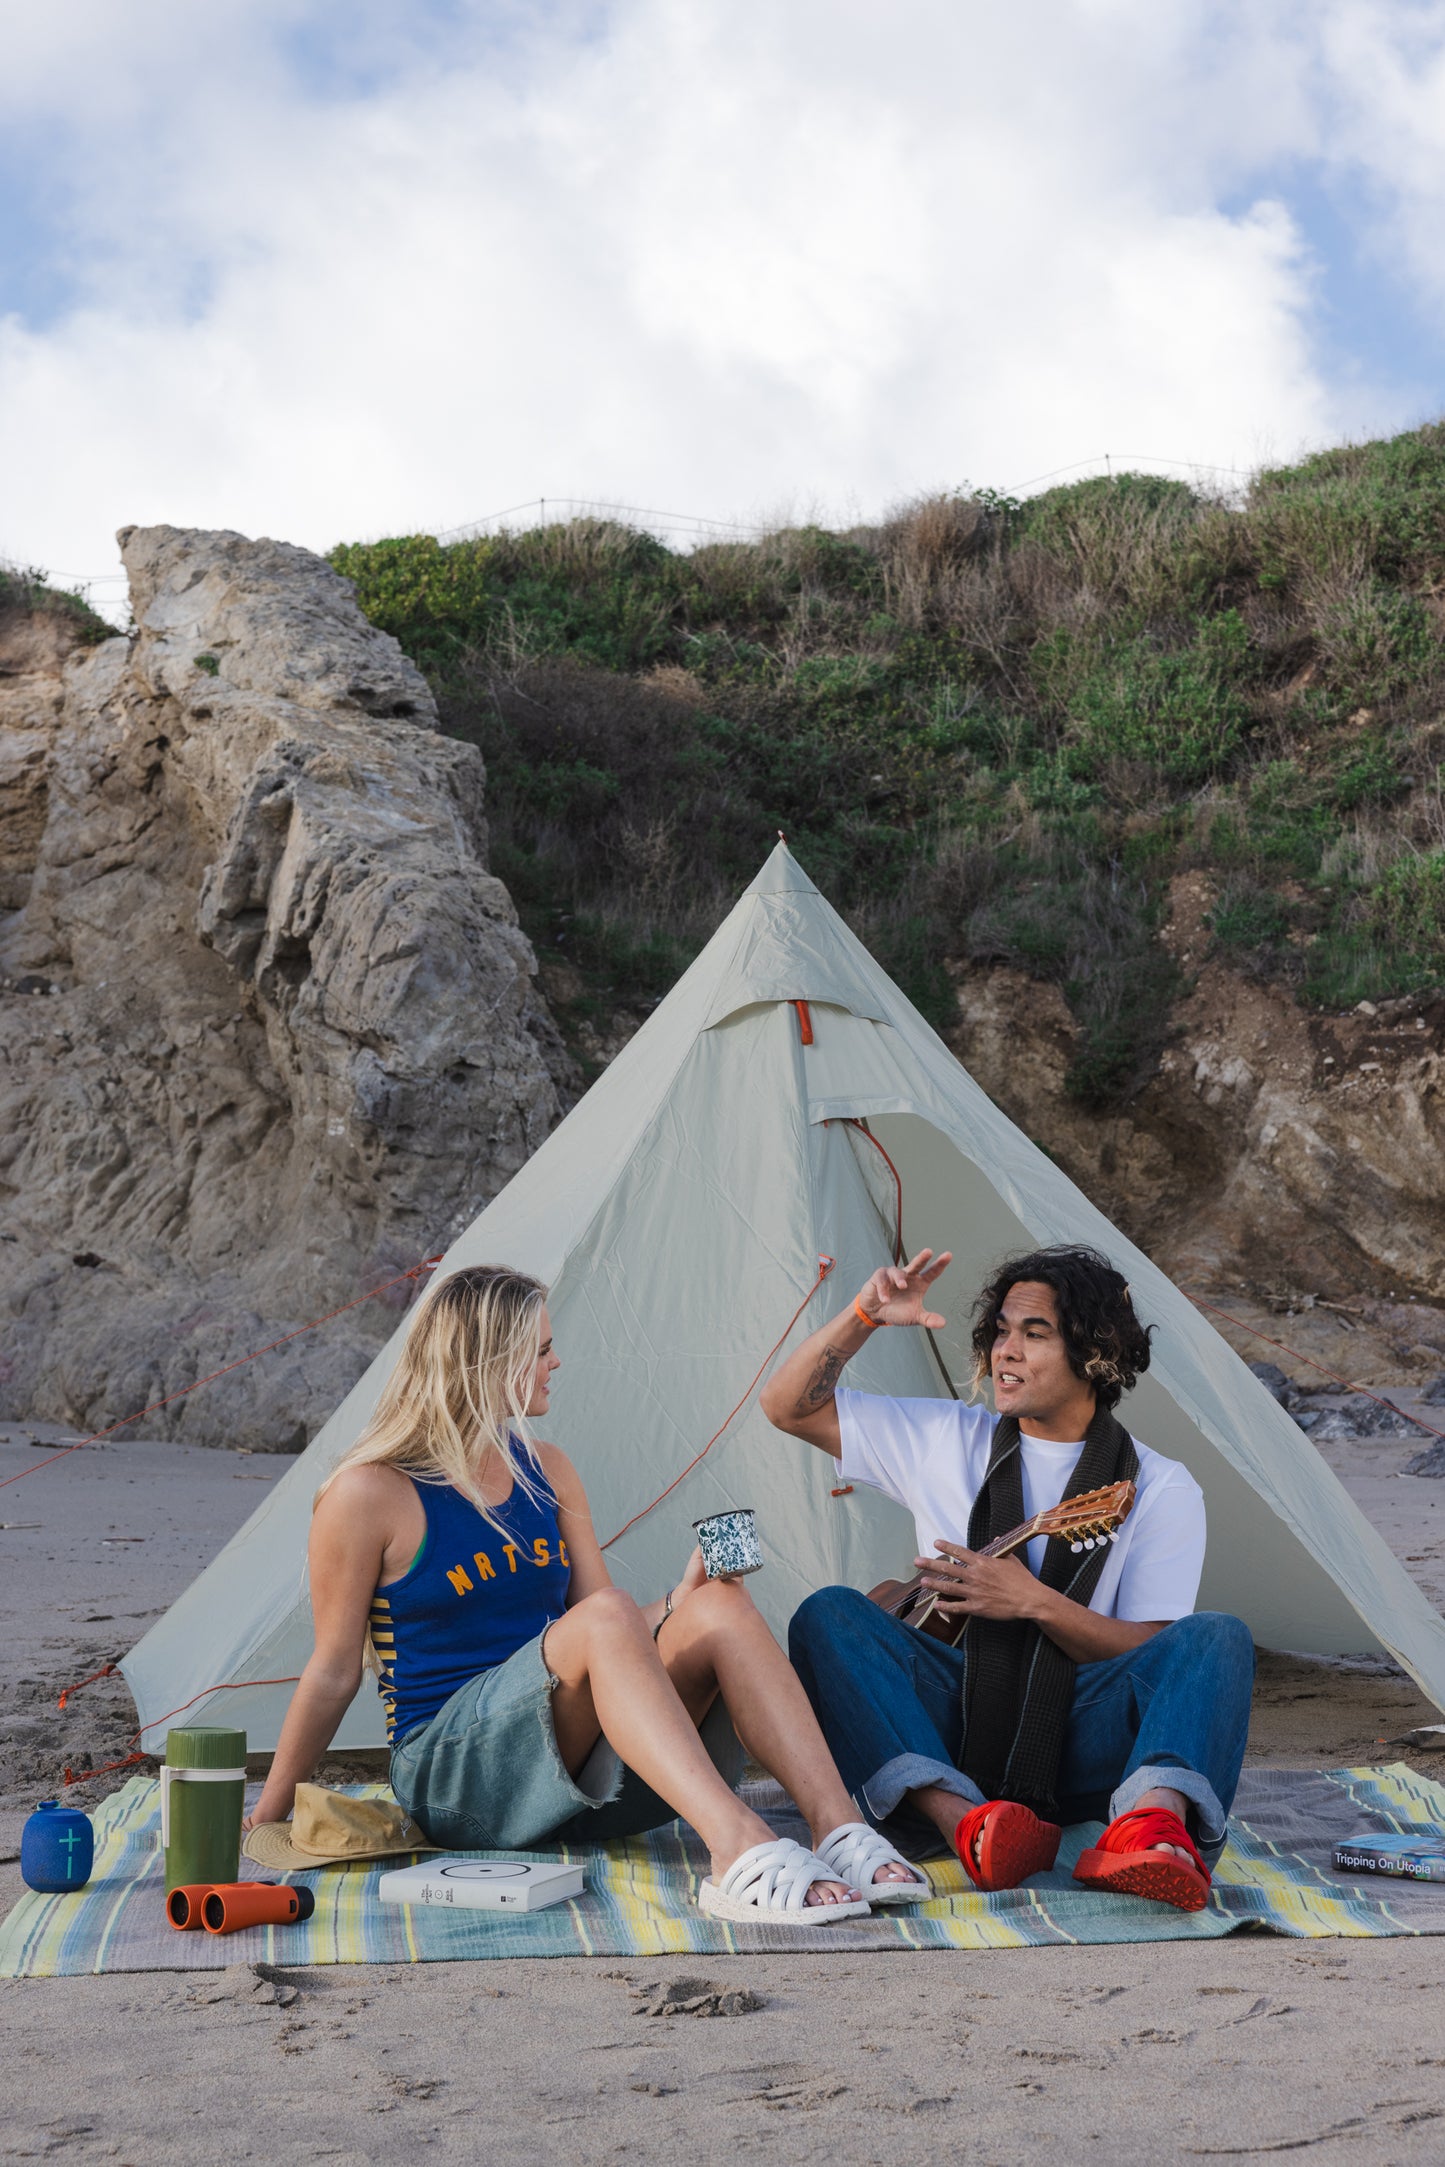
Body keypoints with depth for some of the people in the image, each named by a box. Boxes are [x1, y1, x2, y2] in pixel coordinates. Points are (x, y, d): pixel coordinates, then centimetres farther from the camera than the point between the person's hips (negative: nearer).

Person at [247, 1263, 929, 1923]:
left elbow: (615, 1646, 10)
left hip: (573, 1779, 6)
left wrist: (681, 1600, -8)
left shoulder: (545, 1471, 12)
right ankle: (737, 1853, -49)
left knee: (720, 1607, -21)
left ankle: (841, 1833, -33)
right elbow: (335, 1670, -1)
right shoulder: (370, 1494, -7)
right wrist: (268, 1814, 0)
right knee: (604, 1619, -34)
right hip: (452, 1780, -6)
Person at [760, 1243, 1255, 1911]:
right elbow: (789, 1406, 13)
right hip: (955, 1729, 2)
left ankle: (1152, 1823, -53)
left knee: (1217, 1639, -26)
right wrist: (865, 1317, -1)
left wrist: (1035, 1602, -14)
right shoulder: (945, 1440, 12)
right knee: (828, 1616, -24)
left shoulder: (1161, 1488, 6)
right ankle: (964, 1821, -44)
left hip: (1083, 1747, -2)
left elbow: (1156, 1658, -1)